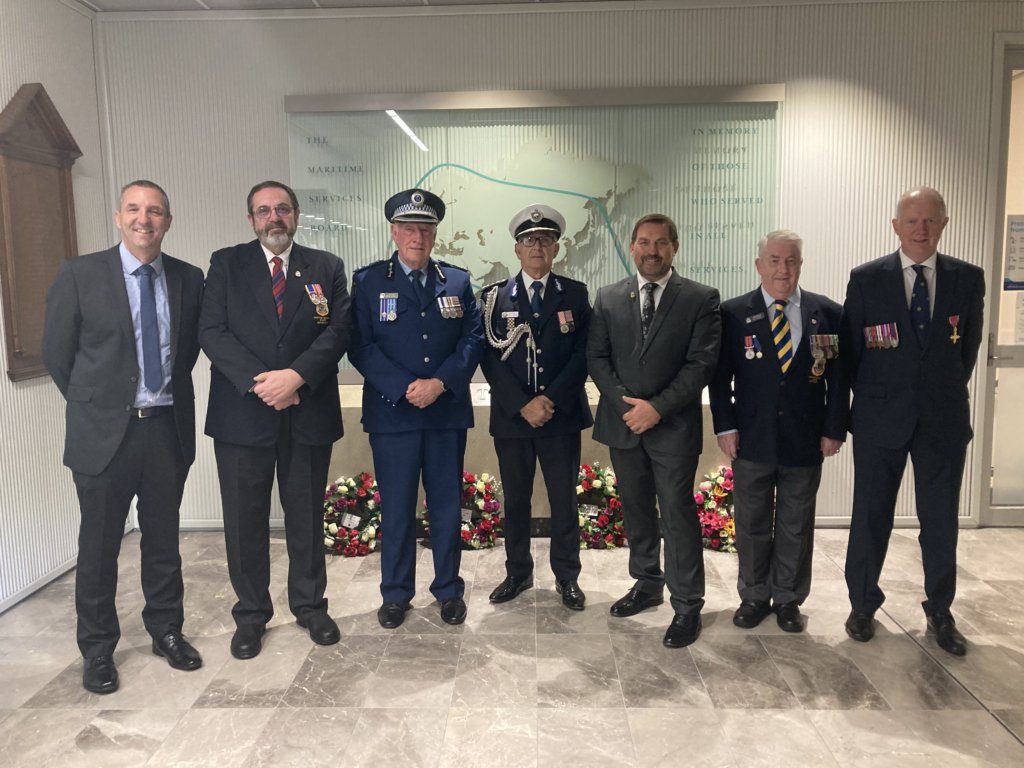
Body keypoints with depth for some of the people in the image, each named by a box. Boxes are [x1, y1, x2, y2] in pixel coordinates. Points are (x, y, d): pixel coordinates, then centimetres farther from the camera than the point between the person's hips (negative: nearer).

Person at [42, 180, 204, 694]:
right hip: (104, 433, -2)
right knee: (99, 546, 9)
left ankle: (166, 630, 32)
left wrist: (169, 396, 9)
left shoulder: (188, 279, 3)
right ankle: (97, 649, 27)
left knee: (163, 539, 15)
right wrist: (96, 405, 5)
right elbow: (56, 353, 0)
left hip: (168, 428, 3)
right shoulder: (80, 275, -5)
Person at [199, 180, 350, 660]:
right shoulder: (226, 264, 6)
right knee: (245, 519, 8)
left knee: (306, 516, 11)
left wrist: (296, 376, -17)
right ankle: (251, 615, 24)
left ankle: (310, 605, 28)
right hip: (242, 412, 0)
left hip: (309, 413, 1)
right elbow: (211, 331, -3)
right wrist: (259, 381, -16)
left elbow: (338, 330, -3)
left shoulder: (326, 267, 7)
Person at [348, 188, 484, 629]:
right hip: (392, 412, -1)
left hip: (448, 411, 2)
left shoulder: (458, 281, 8)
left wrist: (440, 383, -13)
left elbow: (473, 340, 1)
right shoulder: (368, 281, 3)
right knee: (396, 508, 7)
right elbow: (361, 345, -5)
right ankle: (395, 594, 22)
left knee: (447, 506, 10)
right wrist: (404, 389, -15)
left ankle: (449, 590, 25)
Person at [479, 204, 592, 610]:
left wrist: (551, 399, -14)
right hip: (511, 417, 1)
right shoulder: (494, 296, 4)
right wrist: (522, 405, -14)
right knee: (515, 500, 11)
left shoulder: (575, 294, 4)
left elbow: (583, 353, -3)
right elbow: (490, 357, -4)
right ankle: (518, 572, 28)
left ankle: (567, 576, 23)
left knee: (564, 499, 7)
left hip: (562, 415, 0)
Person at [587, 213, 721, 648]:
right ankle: (647, 585, 31)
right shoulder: (608, 298, 7)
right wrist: (624, 402, -10)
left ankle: (687, 606, 12)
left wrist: (658, 407, -16)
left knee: (678, 514, -1)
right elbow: (596, 357, 4)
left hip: (673, 426, -3)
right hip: (622, 422, 4)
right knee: (636, 511, 14)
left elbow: (701, 363, -8)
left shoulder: (700, 299, -2)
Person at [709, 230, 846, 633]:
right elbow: (720, 376, 0)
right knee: (752, 524, 11)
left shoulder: (828, 313, 1)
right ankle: (754, 597, 28)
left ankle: (788, 600, 28)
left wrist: (834, 429, -3)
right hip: (752, 439, 0)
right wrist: (725, 427, -6)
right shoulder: (733, 313, -1)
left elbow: (838, 377, 3)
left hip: (805, 441, 1)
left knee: (796, 526, 12)